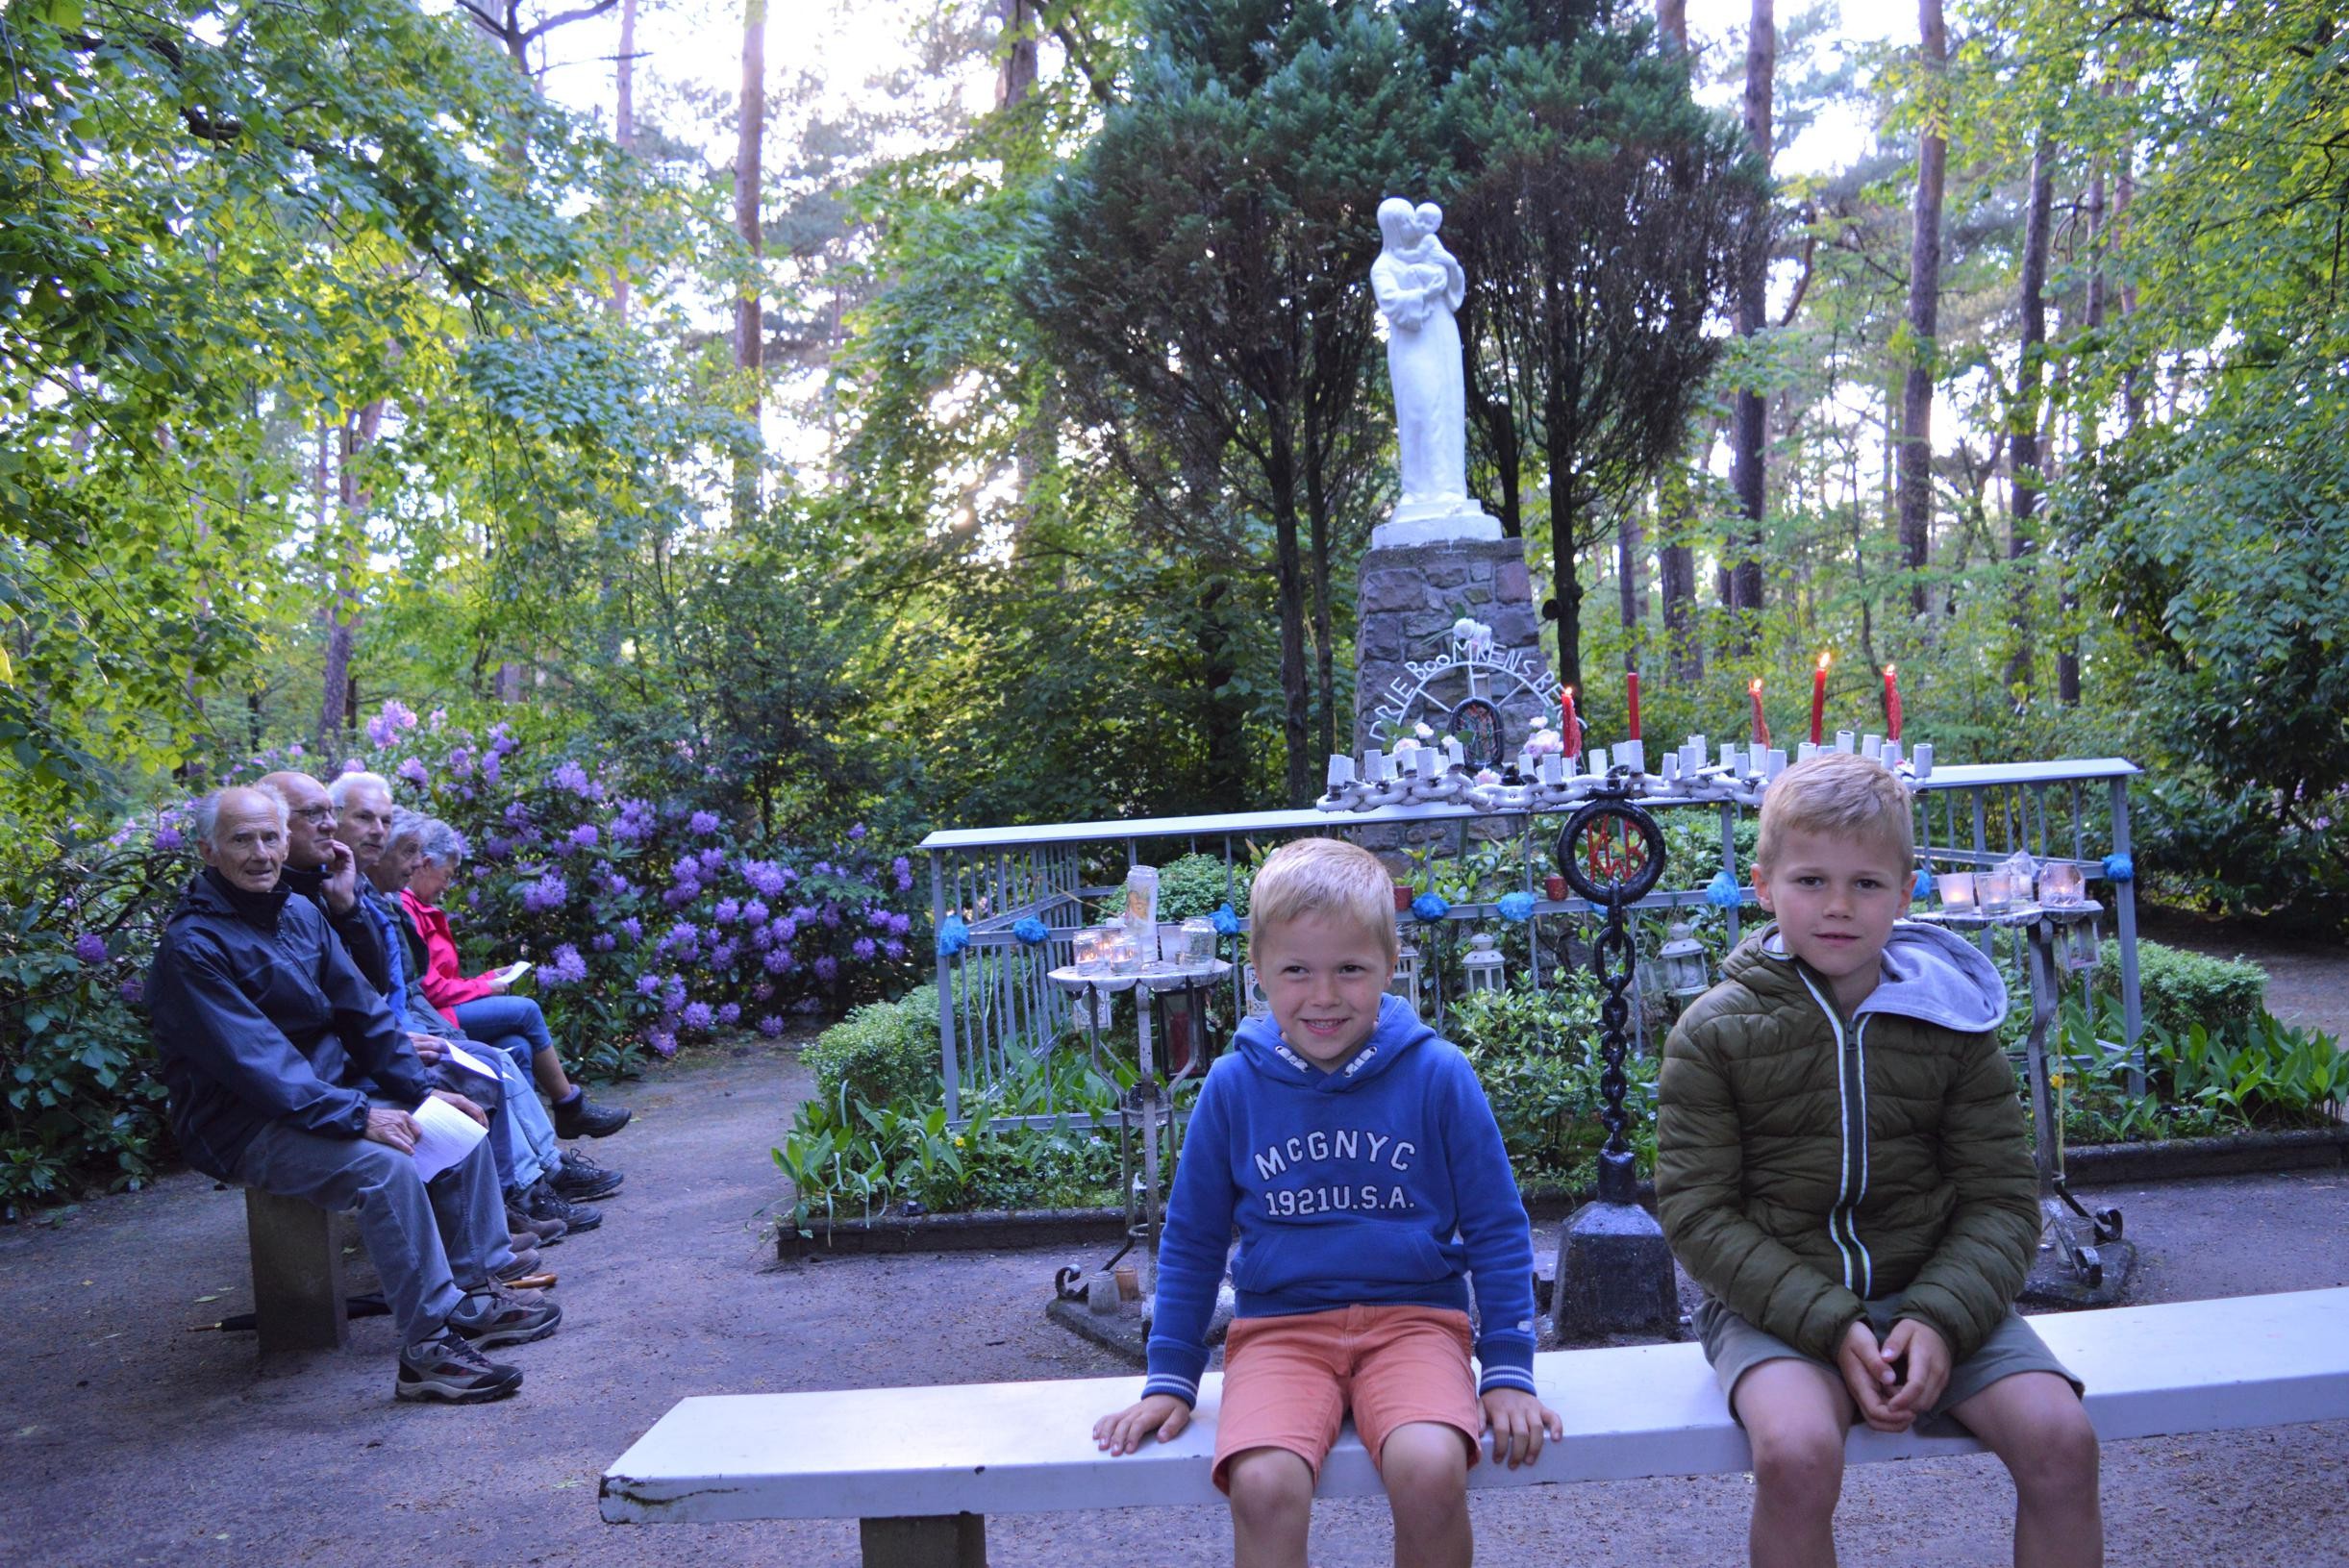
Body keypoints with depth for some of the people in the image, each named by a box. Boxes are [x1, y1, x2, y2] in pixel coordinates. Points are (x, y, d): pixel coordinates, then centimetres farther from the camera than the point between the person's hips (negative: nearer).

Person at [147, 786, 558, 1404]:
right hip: (245, 1127, -9)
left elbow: (362, 1011, 11)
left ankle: (474, 1294, 6)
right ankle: (427, 1347, -26)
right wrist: (355, 1116, -30)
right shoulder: (191, 947, -17)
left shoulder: (300, 914, 8)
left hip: (329, 1093, 9)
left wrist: (421, 1088, 1)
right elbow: (253, 1063, -25)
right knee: (384, 1163, -30)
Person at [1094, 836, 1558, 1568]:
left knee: (1430, 1470, -30)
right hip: (1279, 1328, 1)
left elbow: (1497, 1231, 6)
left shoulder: (1437, 1074, -3)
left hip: (1413, 1317, 0)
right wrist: (1170, 1380, 10)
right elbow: (1191, 1241, 12)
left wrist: (1509, 1372, 1)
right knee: (1264, 1485, -28)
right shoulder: (1234, 1085, 0)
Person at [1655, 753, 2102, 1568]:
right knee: (1796, 1452, -31)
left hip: (1933, 1288, 3)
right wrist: (1829, 1323, -18)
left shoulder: (1949, 1021, 2)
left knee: (2061, 1438, -20)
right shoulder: (1715, 1032, -5)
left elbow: (2002, 1198, 1)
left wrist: (1941, 1318, -17)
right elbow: (1697, 1211, -7)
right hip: (1773, 1300, -3)